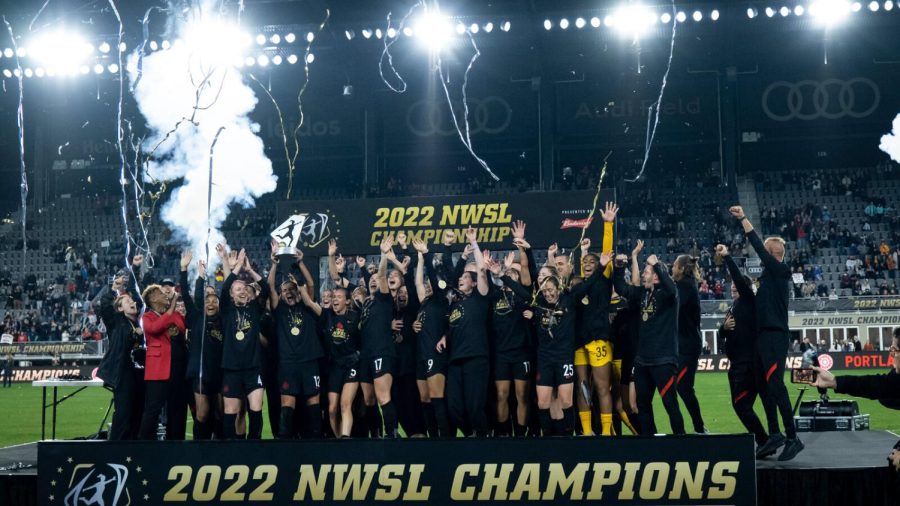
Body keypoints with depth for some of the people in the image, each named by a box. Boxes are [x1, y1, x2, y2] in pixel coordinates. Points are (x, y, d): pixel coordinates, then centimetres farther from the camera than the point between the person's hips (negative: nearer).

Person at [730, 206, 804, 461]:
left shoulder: (780, 270, -6)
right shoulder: (770, 274, 16)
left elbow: (758, 247, -14)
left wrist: (743, 218, -13)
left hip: (775, 336, -9)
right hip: (764, 335, 9)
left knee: (775, 385, -13)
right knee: (766, 387, 8)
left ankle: (792, 438, -11)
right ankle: (774, 435, 13)